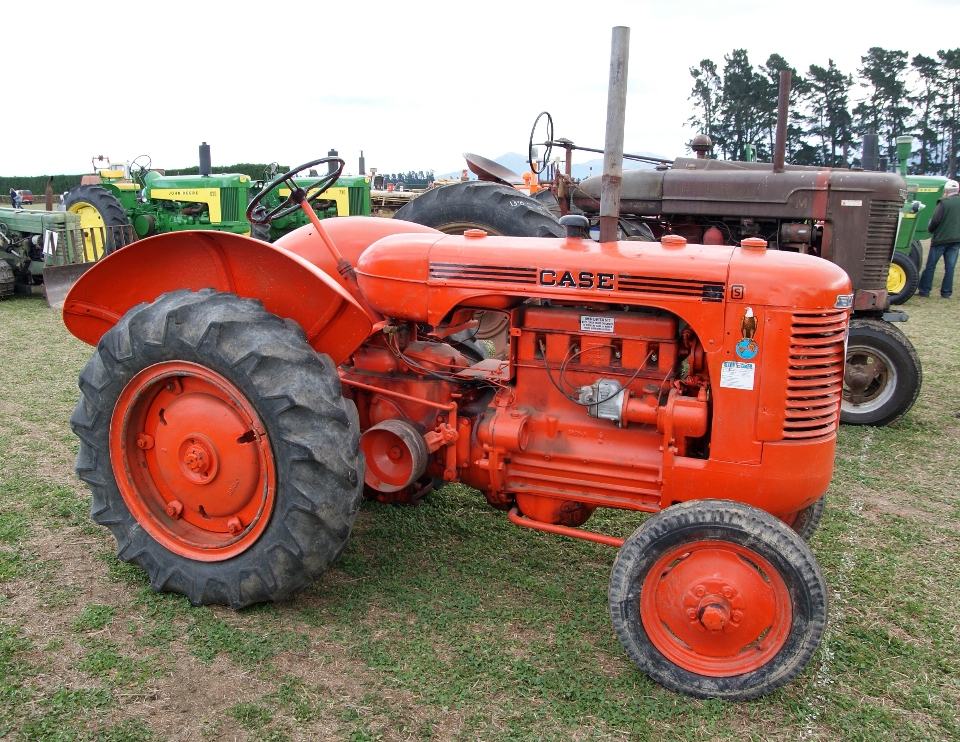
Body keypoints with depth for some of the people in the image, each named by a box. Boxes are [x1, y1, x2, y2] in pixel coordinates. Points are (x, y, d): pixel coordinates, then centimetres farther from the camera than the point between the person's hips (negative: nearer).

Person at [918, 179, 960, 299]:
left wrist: (930, 229, 5)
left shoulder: (943, 203, -11)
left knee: (930, 265, 3)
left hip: (941, 238, -5)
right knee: (950, 266, 7)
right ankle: (946, 292, 8)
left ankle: (924, 290, 5)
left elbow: (935, 220, -14)